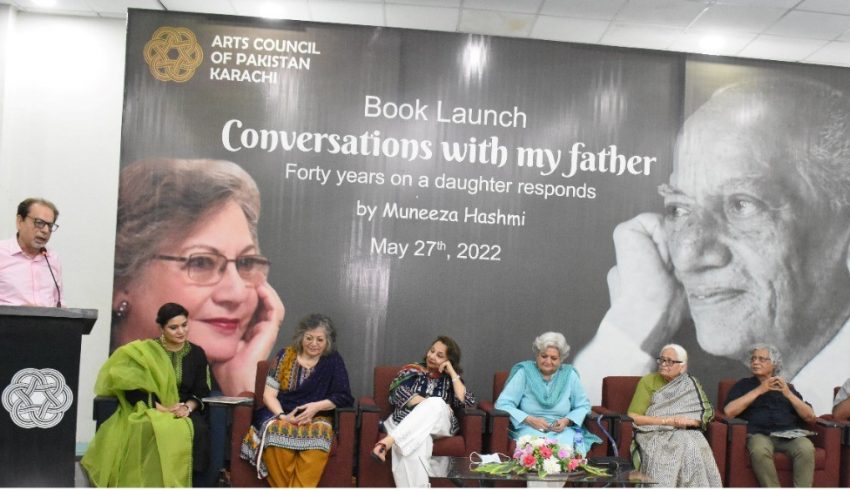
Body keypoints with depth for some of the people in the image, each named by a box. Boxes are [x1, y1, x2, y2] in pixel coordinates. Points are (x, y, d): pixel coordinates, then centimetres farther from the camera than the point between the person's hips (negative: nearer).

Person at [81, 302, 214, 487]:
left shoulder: (197, 353, 9)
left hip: (184, 412, 2)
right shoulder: (145, 351, 1)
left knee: (197, 430, -33)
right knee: (154, 430, -39)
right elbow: (131, 388, -6)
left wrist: (188, 406, -15)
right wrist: (159, 408, -18)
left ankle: (184, 483, -25)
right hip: (148, 410, -2)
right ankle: (154, 483, -28)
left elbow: (203, 391, 7)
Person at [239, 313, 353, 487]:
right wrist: (283, 416, -17)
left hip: (316, 417, 0)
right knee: (277, 433, -34)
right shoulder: (284, 356, 6)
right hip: (280, 415, 1)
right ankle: (283, 487, -20)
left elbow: (344, 396, -1)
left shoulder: (333, 360, 5)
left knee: (318, 436, -35)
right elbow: (269, 395, 1)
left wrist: (316, 406, -17)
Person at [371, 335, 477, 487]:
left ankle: (388, 441, -47)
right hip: (406, 422, -1)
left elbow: (467, 402, 0)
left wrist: (452, 373, 2)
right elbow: (397, 393, -3)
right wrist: (432, 403, -8)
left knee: (436, 404, -35)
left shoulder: (449, 379, 17)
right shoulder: (413, 370, 15)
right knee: (418, 440, -38)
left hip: (438, 424, 1)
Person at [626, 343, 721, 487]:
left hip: (685, 434, 2)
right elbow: (632, 417, -5)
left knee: (690, 446, -31)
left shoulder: (691, 385, 13)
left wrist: (688, 421, -14)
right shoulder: (648, 381, 4)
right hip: (654, 434, -2)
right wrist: (667, 420, -13)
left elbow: (707, 414, 5)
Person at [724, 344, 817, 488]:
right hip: (760, 434, -2)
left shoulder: (787, 387, 23)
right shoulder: (743, 385, 17)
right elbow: (729, 411, -2)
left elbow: (811, 417, 13)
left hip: (790, 434, 2)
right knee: (760, 450, -36)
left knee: (806, 448, -32)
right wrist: (759, 390, -2)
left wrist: (788, 394, -1)